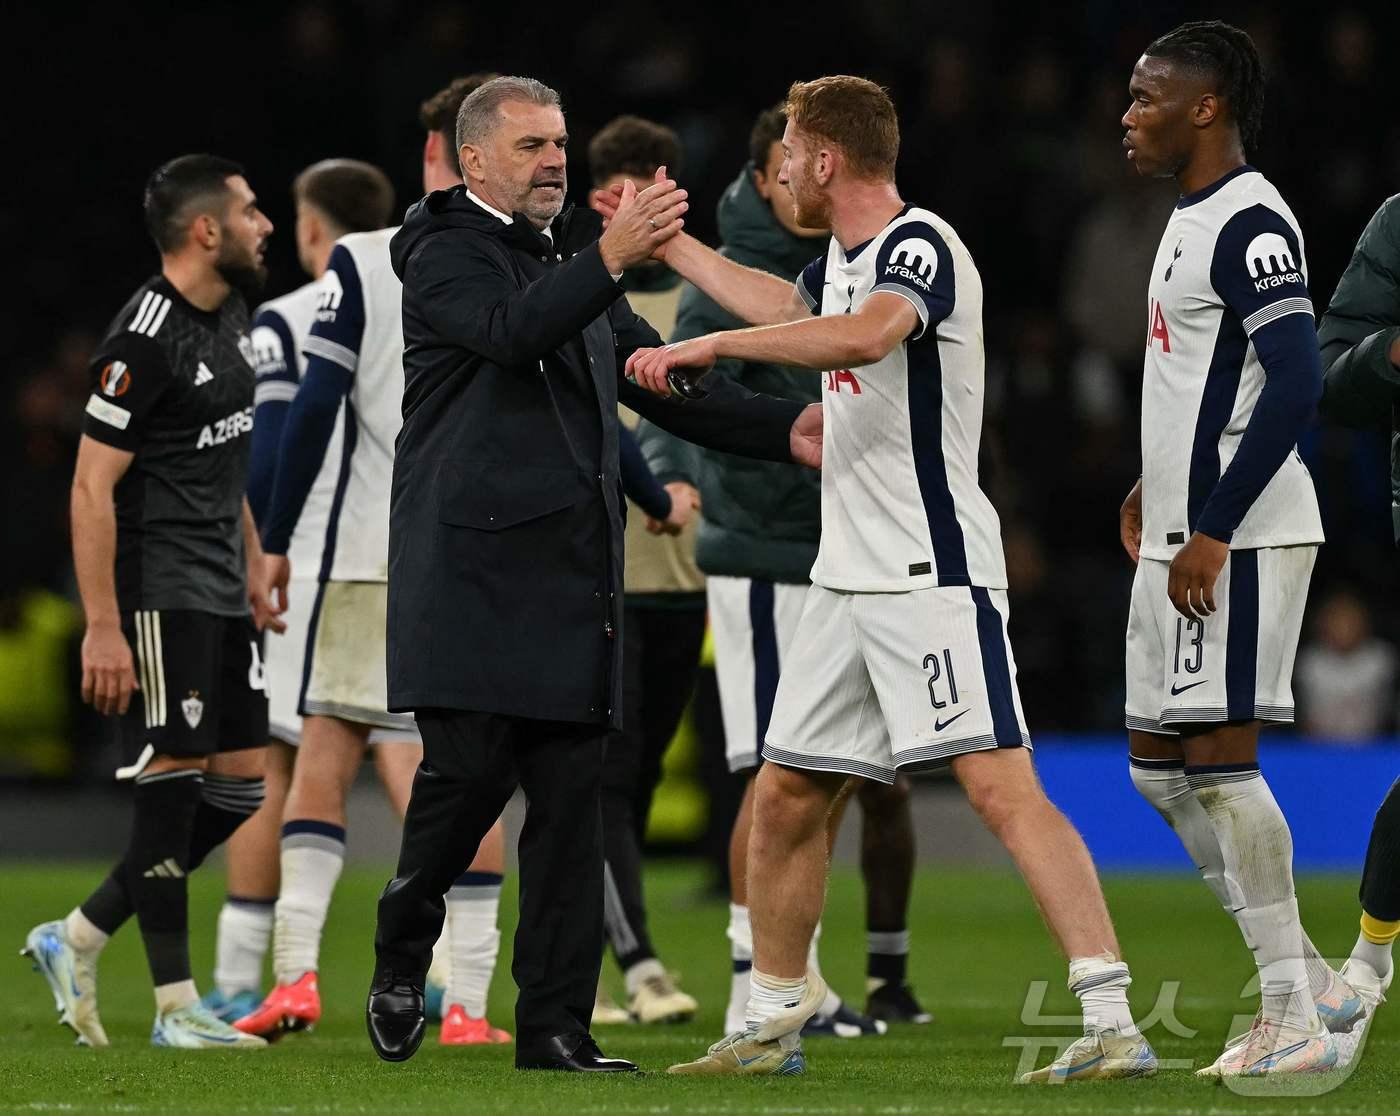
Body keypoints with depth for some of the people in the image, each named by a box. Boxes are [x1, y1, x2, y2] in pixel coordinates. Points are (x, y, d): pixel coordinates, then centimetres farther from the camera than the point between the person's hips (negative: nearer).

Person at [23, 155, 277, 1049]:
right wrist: (102, 626, -20)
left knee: (240, 787, 6)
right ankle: (176, 1007, -1)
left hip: (220, 593, 9)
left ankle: (80, 939, 16)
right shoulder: (147, 338, -16)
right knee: (175, 778, -6)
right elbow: (92, 485, -17)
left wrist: (254, 571, 21)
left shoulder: (229, 318, 13)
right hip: (159, 593, -9)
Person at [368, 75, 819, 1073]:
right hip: (475, 567, -7)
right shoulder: (446, 253, -2)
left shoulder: (573, 257, 21)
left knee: (572, 794, 2)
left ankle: (555, 1026, 3)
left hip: (571, 571, 7)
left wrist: (785, 429, 7)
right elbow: (513, 330, -22)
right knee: (470, 767, -11)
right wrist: (611, 257, -36)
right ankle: (404, 951, 16)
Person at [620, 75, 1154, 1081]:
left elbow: (866, 333, -36)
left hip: (934, 574, -9)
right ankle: (772, 1027, 24)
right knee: (786, 799, 12)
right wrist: (670, 246, 47)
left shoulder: (920, 247, -13)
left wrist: (713, 345, -31)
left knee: (1001, 786, -18)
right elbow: (785, 308, 40)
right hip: (848, 580, 10)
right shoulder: (842, 259, 15)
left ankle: (1115, 1026, -22)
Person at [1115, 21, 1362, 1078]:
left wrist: (1212, 533, -24)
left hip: (1237, 542, -11)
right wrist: (1160, 484, 23)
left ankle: (1294, 1022, -3)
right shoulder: (1194, 218, 16)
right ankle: (1310, 980, 17)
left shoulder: (1249, 224, -16)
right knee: (1158, 762, 12)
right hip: (1186, 535, 11)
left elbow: (1295, 384, -24)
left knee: (1220, 757, -8)